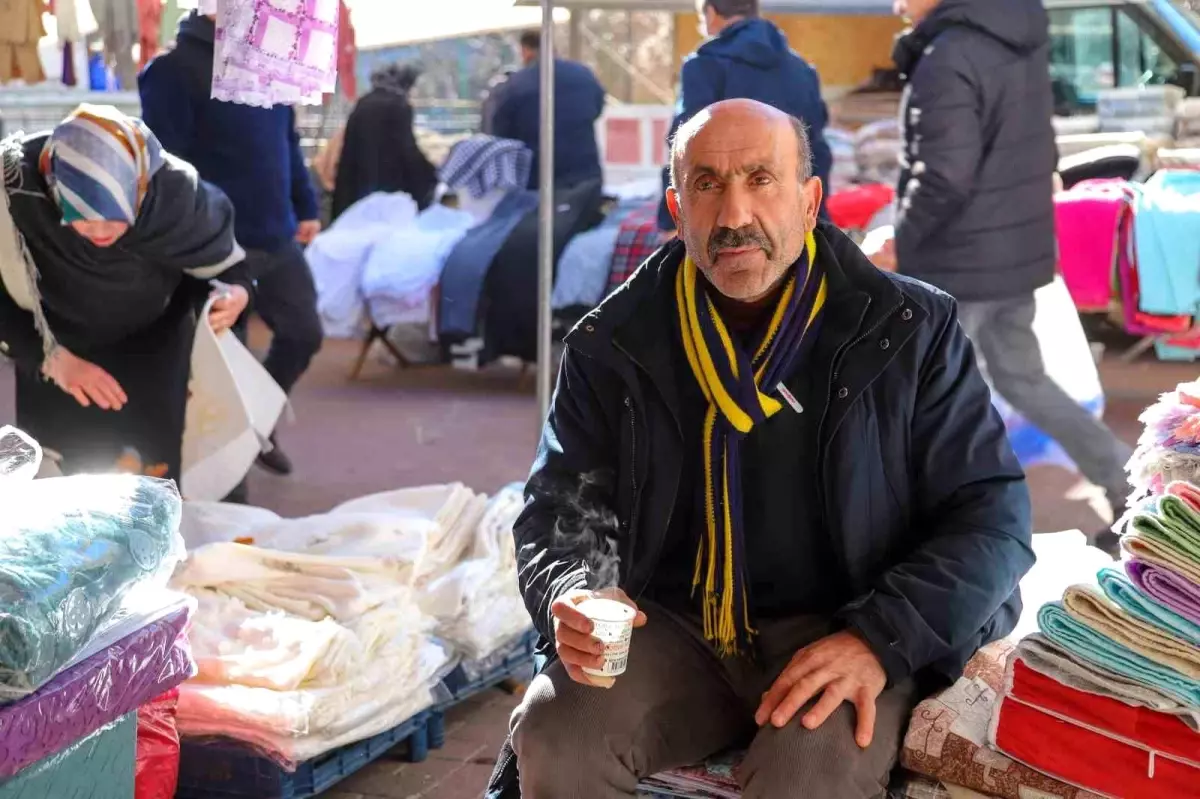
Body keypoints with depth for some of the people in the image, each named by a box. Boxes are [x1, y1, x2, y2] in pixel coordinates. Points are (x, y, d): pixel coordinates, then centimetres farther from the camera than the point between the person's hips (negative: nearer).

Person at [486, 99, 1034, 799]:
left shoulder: (910, 331, -1)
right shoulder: (615, 345, 5)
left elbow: (992, 512, -2)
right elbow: (561, 509, 8)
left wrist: (882, 641, -18)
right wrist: (572, 596, -17)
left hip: (839, 636, -2)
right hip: (674, 629, 2)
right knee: (554, 738, -26)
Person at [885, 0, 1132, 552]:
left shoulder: (948, 61, -23)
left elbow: (942, 178, -24)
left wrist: (902, 242, -12)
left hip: (959, 264, -9)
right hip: (1020, 253, 9)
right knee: (1023, 381, 21)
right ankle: (1132, 487, 18)